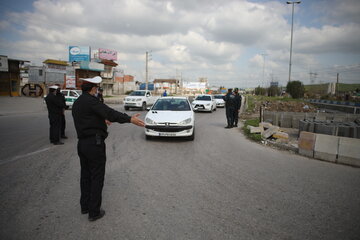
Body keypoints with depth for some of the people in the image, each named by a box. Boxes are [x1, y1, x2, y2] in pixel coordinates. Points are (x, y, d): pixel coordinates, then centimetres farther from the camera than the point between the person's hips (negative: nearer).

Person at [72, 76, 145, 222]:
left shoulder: (77, 102, 14)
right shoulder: (90, 100, -16)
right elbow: (109, 113, -29)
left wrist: (102, 120, 40)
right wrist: (130, 119, -35)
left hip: (82, 143, 9)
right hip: (94, 143, -9)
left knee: (85, 175, 19)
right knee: (97, 177, 1)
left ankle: (85, 206, 31)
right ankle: (94, 212, 9)